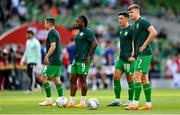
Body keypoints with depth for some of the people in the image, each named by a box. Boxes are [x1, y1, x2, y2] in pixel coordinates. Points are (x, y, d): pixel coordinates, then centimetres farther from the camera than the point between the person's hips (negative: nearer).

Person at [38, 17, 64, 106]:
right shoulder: (56, 33, 18)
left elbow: (53, 46, -22)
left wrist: (46, 56, -21)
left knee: (44, 78, -5)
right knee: (56, 79, 8)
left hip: (52, 61, -9)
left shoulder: (51, 33, -11)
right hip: (58, 61, 9)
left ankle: (49, 99, -8)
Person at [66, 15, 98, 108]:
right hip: (76, 59, 9)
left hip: (83, 60, -9)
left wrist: (89, 56, -18)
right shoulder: (79, 32, 17)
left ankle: (83, 103, 3)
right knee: (73, 79, 7)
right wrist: (75, 56, 17)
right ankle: (71, 102, 10)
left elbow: (95, 43, -20)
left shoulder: (87, 32, -12)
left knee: (82, 80, -4)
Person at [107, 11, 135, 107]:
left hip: (129, 59, -8)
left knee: (130, 79, 0)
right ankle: (117, 100, 6)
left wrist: (133, 55, -22)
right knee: (116, 77, 1)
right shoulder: (121, 30, 14)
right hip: (121, 58, 8)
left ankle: (130, 101, 8)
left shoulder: (130, 30, -12)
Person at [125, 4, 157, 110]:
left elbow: (153, 32, -22)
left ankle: (135, 104, -13)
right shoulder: (135, 25, 18)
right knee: (144, 79, 9)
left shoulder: (143, 21, -10)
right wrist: (134, 51, 15)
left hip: (144, 54, -10)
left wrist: (144, 46, -18)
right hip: (140, 54, 10)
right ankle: (149, 104, 11)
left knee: (136, 77, -13)